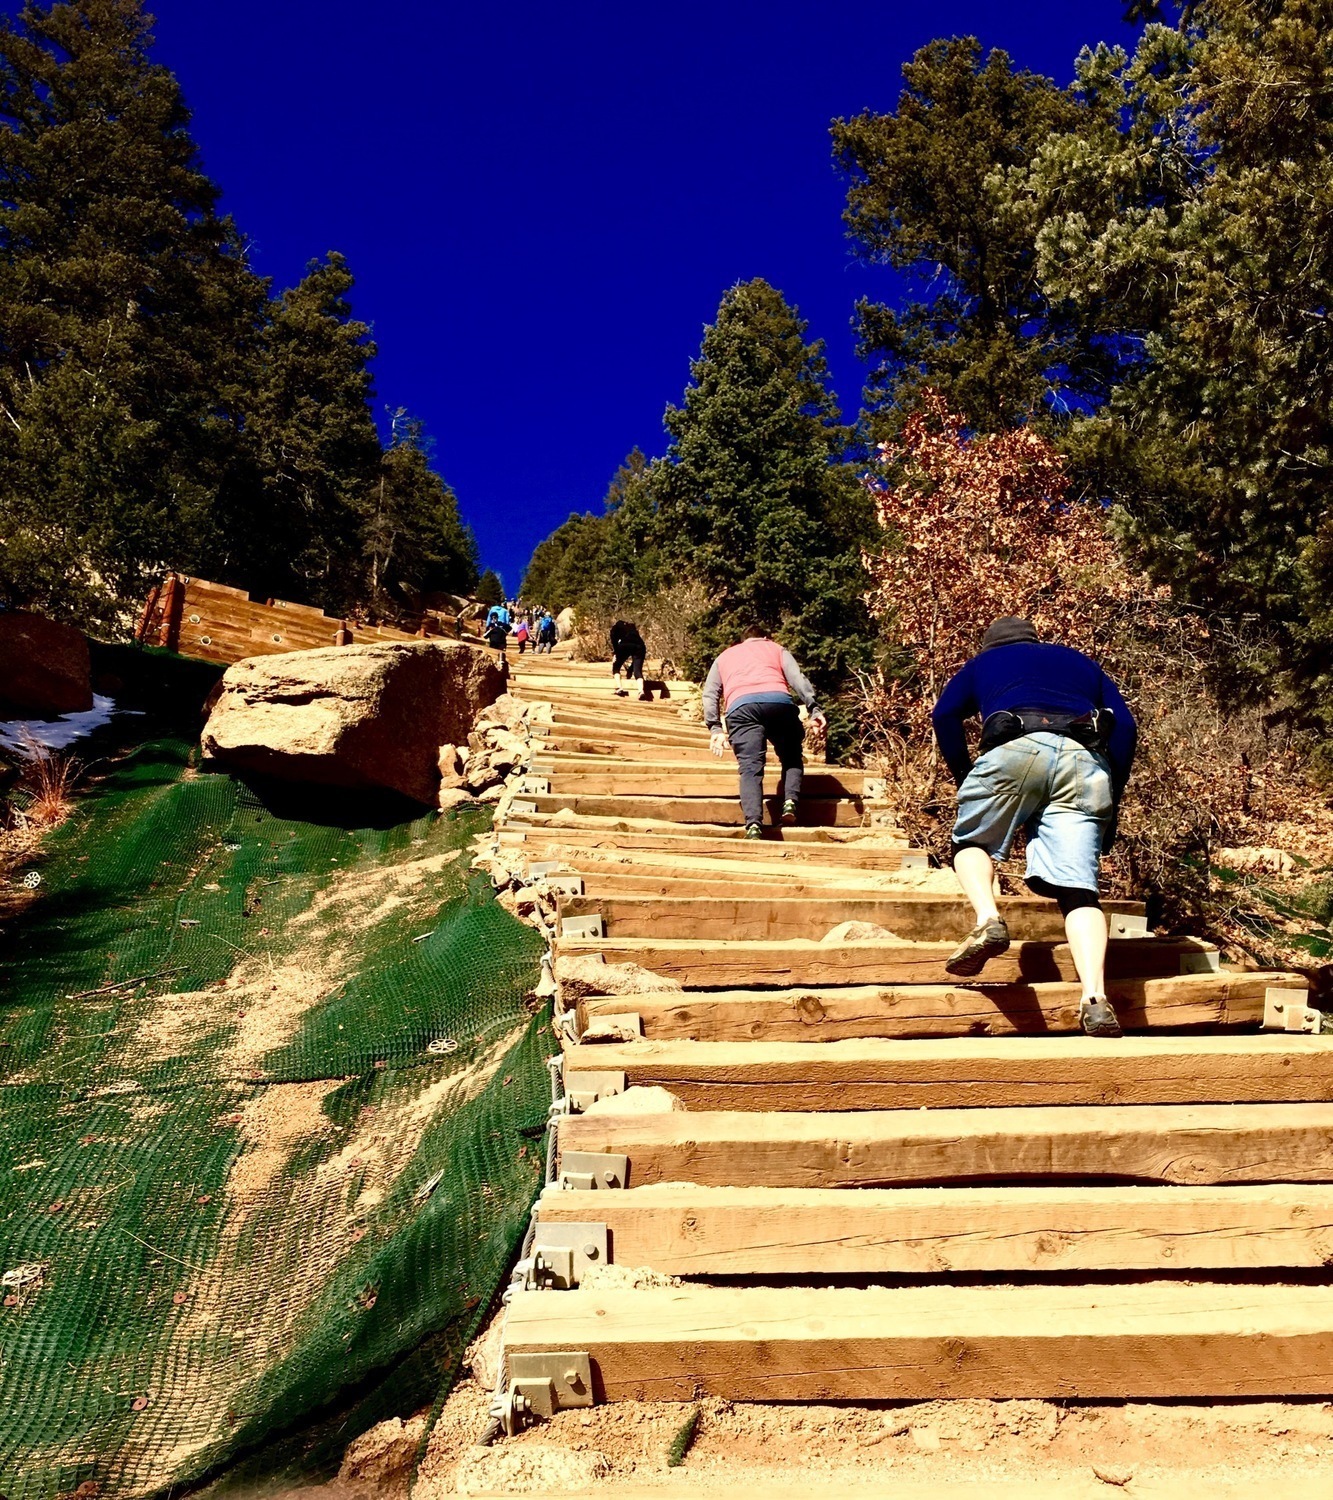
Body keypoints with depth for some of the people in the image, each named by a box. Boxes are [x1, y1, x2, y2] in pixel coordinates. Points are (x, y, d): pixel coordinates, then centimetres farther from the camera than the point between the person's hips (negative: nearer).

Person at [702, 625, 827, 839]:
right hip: (779, 701, 0)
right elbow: (797, 679, 13)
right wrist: (813, 708, 6)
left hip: (740, 706, 0)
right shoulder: (776, 649, 31)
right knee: (792, 759, 17)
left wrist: (715, 728, 17)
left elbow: (709, 694, 22)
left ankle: (753, 824, -29)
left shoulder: (724, 657, 36)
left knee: (750, 768, -9)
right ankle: (790, 802, -8)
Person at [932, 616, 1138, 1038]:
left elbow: (946, 714, 13)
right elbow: (1125, 725, 22)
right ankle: (1095, 997, -21)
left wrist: (964, 779, 20)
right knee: (1078, 889, -2)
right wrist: (1112, 802, 23)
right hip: (1086, 761, 2)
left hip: (1016, 749, -2)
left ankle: (988, 918, -11)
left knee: (971, 842, 18)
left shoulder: (985, 660, 31)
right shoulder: (1081, 662, 37)